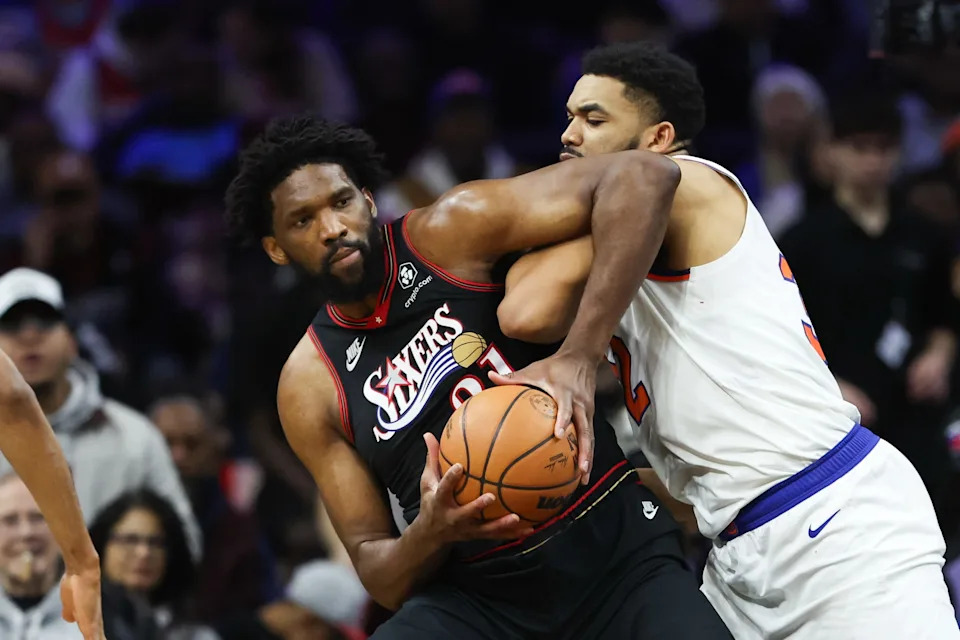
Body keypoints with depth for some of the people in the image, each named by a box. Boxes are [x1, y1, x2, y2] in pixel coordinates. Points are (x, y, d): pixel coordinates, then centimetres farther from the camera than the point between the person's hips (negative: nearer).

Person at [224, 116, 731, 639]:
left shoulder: (452, 233, -3)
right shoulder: (307, 386, 5)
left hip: (613, 543, -2)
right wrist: (430, 534, -19)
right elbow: (379, 573, 6)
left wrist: (578, 360, -24)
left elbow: (642, 177, -15)